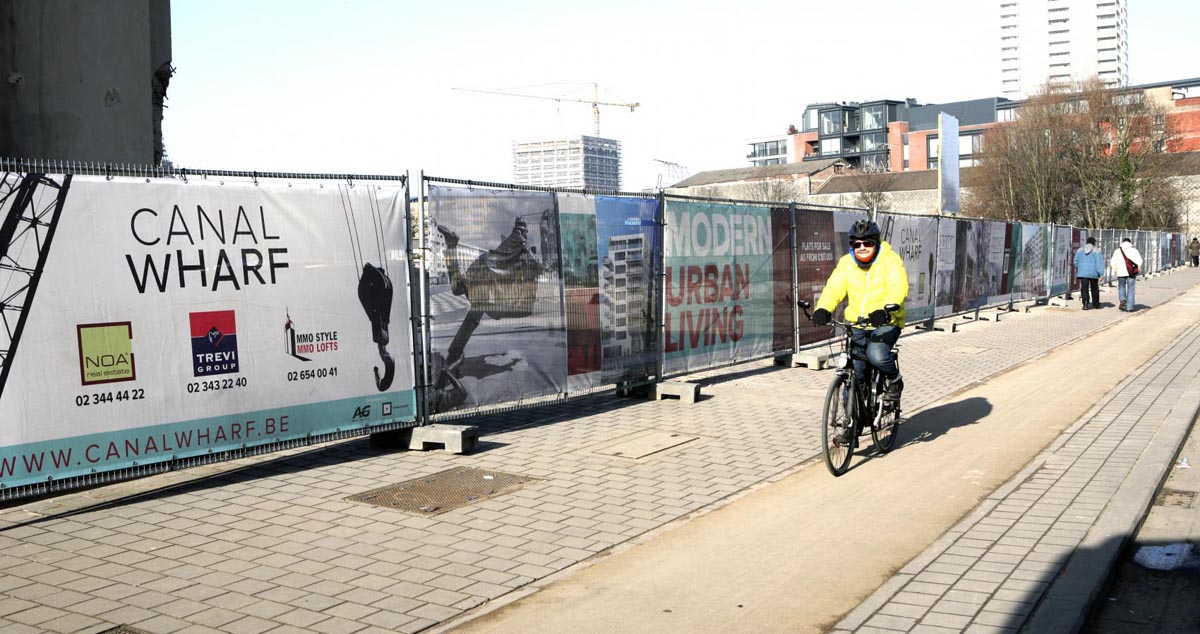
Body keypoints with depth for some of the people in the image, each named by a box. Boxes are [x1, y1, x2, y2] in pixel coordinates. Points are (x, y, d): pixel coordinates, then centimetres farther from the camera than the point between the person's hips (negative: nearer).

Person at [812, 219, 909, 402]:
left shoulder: (890, 260, -7)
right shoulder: (846, 263, 2)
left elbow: (898, 288, -23)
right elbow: (833, 288, -11)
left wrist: (886, 310, -43)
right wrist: (823, 309, -33)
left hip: (886, 323, -4)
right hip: (856, 325, 4)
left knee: (876, 355, -29)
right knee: (853, 371, 1)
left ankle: (895, 380, 3)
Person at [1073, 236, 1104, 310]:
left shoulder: (1080, 250, 6)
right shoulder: (1096, 251, -2)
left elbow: (1076, 262, 9)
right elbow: (1100, 263, -7)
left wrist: (1077, 270, 25)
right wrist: (1101, 274, -7)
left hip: (1082, 273, 1)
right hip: (1093, 273, -1)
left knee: (1084, 289, -2)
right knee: (1094, 289, 15)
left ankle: (1086, 304, -17)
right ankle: (1096, 304, 27)